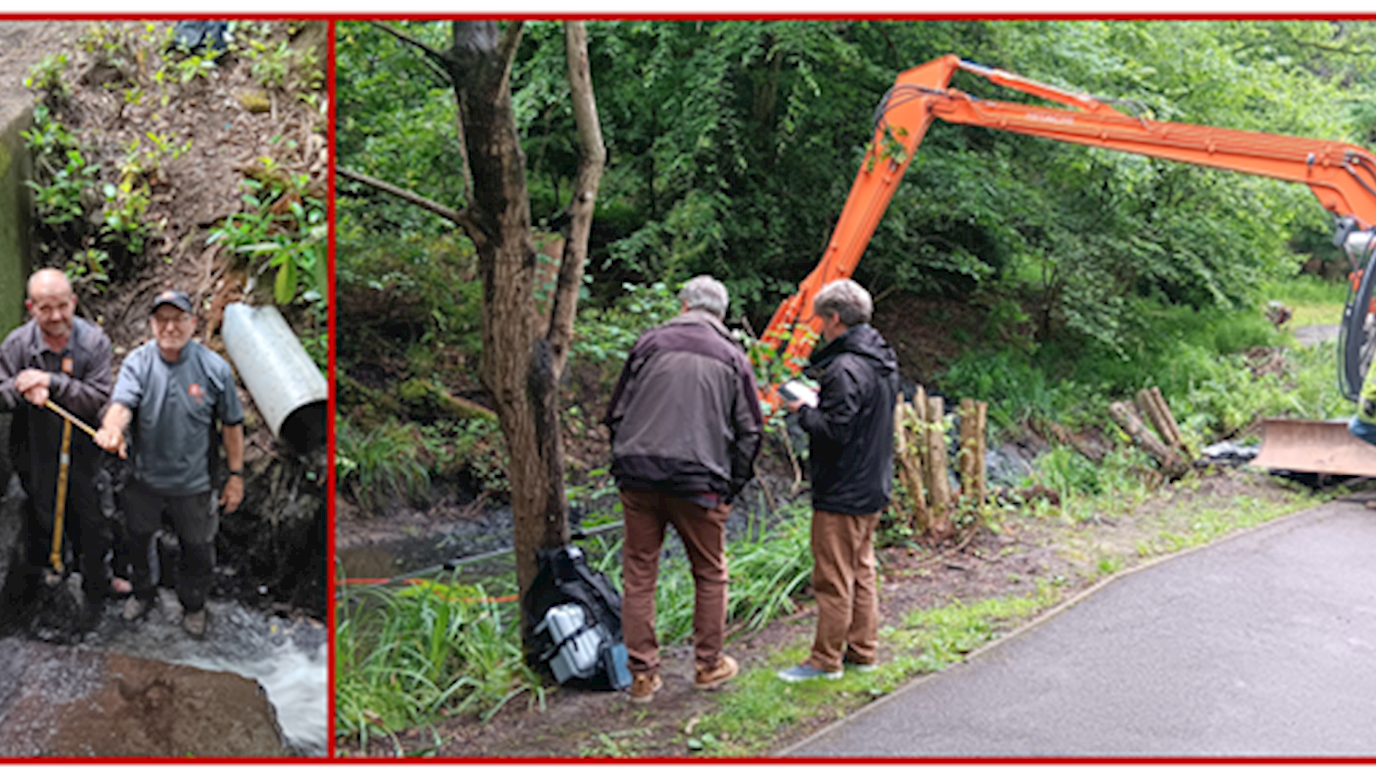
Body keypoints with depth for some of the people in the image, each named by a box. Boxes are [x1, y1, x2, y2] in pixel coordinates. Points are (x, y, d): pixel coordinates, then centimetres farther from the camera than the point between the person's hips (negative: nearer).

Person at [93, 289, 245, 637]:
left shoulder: (214, 368, -13)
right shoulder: (137, 363, -12)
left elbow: (232, 423, -5)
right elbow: (122, 402, -29)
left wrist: (236, 475, -3)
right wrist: (112, 429, -53)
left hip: (193, 483, -1)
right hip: (144, 479, 1)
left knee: (198, 550, 15)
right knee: (137, 541, 24)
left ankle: (193, 605, 44)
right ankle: (142, 592, 53)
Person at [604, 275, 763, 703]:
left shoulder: (650, 342, 7)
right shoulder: (731, 356, 7)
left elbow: (617, 412, 9)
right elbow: (749, 430, 7)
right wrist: (731, 489, 13)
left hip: (637, 477, 1)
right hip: (698, 482, -1)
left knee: (638, 575, 9)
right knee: (710, 574, 16)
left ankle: (642, 674, 13)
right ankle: (709, 664, 26)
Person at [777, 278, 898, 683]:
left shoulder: (846, 369, -21)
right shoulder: (881, 361, 9)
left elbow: (833, 431, -25)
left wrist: (801, 409, -10)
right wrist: (817, 385, 10)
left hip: (842, 494, -10)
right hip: (873, 487, 10)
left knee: (833, 577, 0)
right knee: (861, 571, 17)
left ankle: (826, 660, 9)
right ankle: (863, 650, 26)